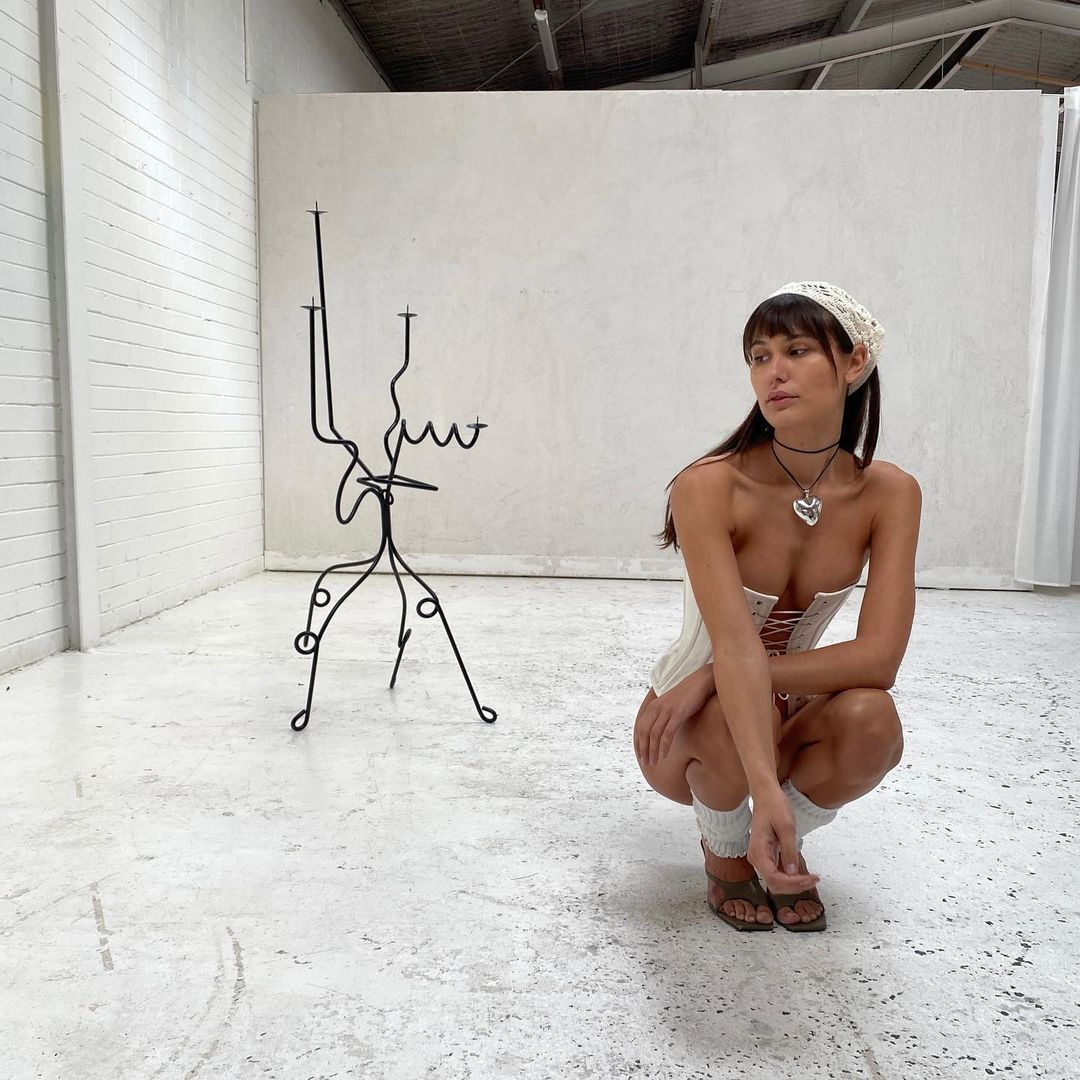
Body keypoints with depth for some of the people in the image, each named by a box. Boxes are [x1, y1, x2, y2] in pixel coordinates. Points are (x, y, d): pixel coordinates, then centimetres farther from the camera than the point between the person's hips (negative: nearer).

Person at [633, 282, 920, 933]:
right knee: (729, 722, -36)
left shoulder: (889, 493, -15)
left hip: (792, 717, 3)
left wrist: (712, 676, -30)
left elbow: (879, 656, -24)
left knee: (872, 718, -29)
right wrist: (767, 794, -48)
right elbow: (735, 646, -36)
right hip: (694, 732, -2)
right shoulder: (709, 487, -25)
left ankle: (787, 842, 4)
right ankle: (726, 853, 1)